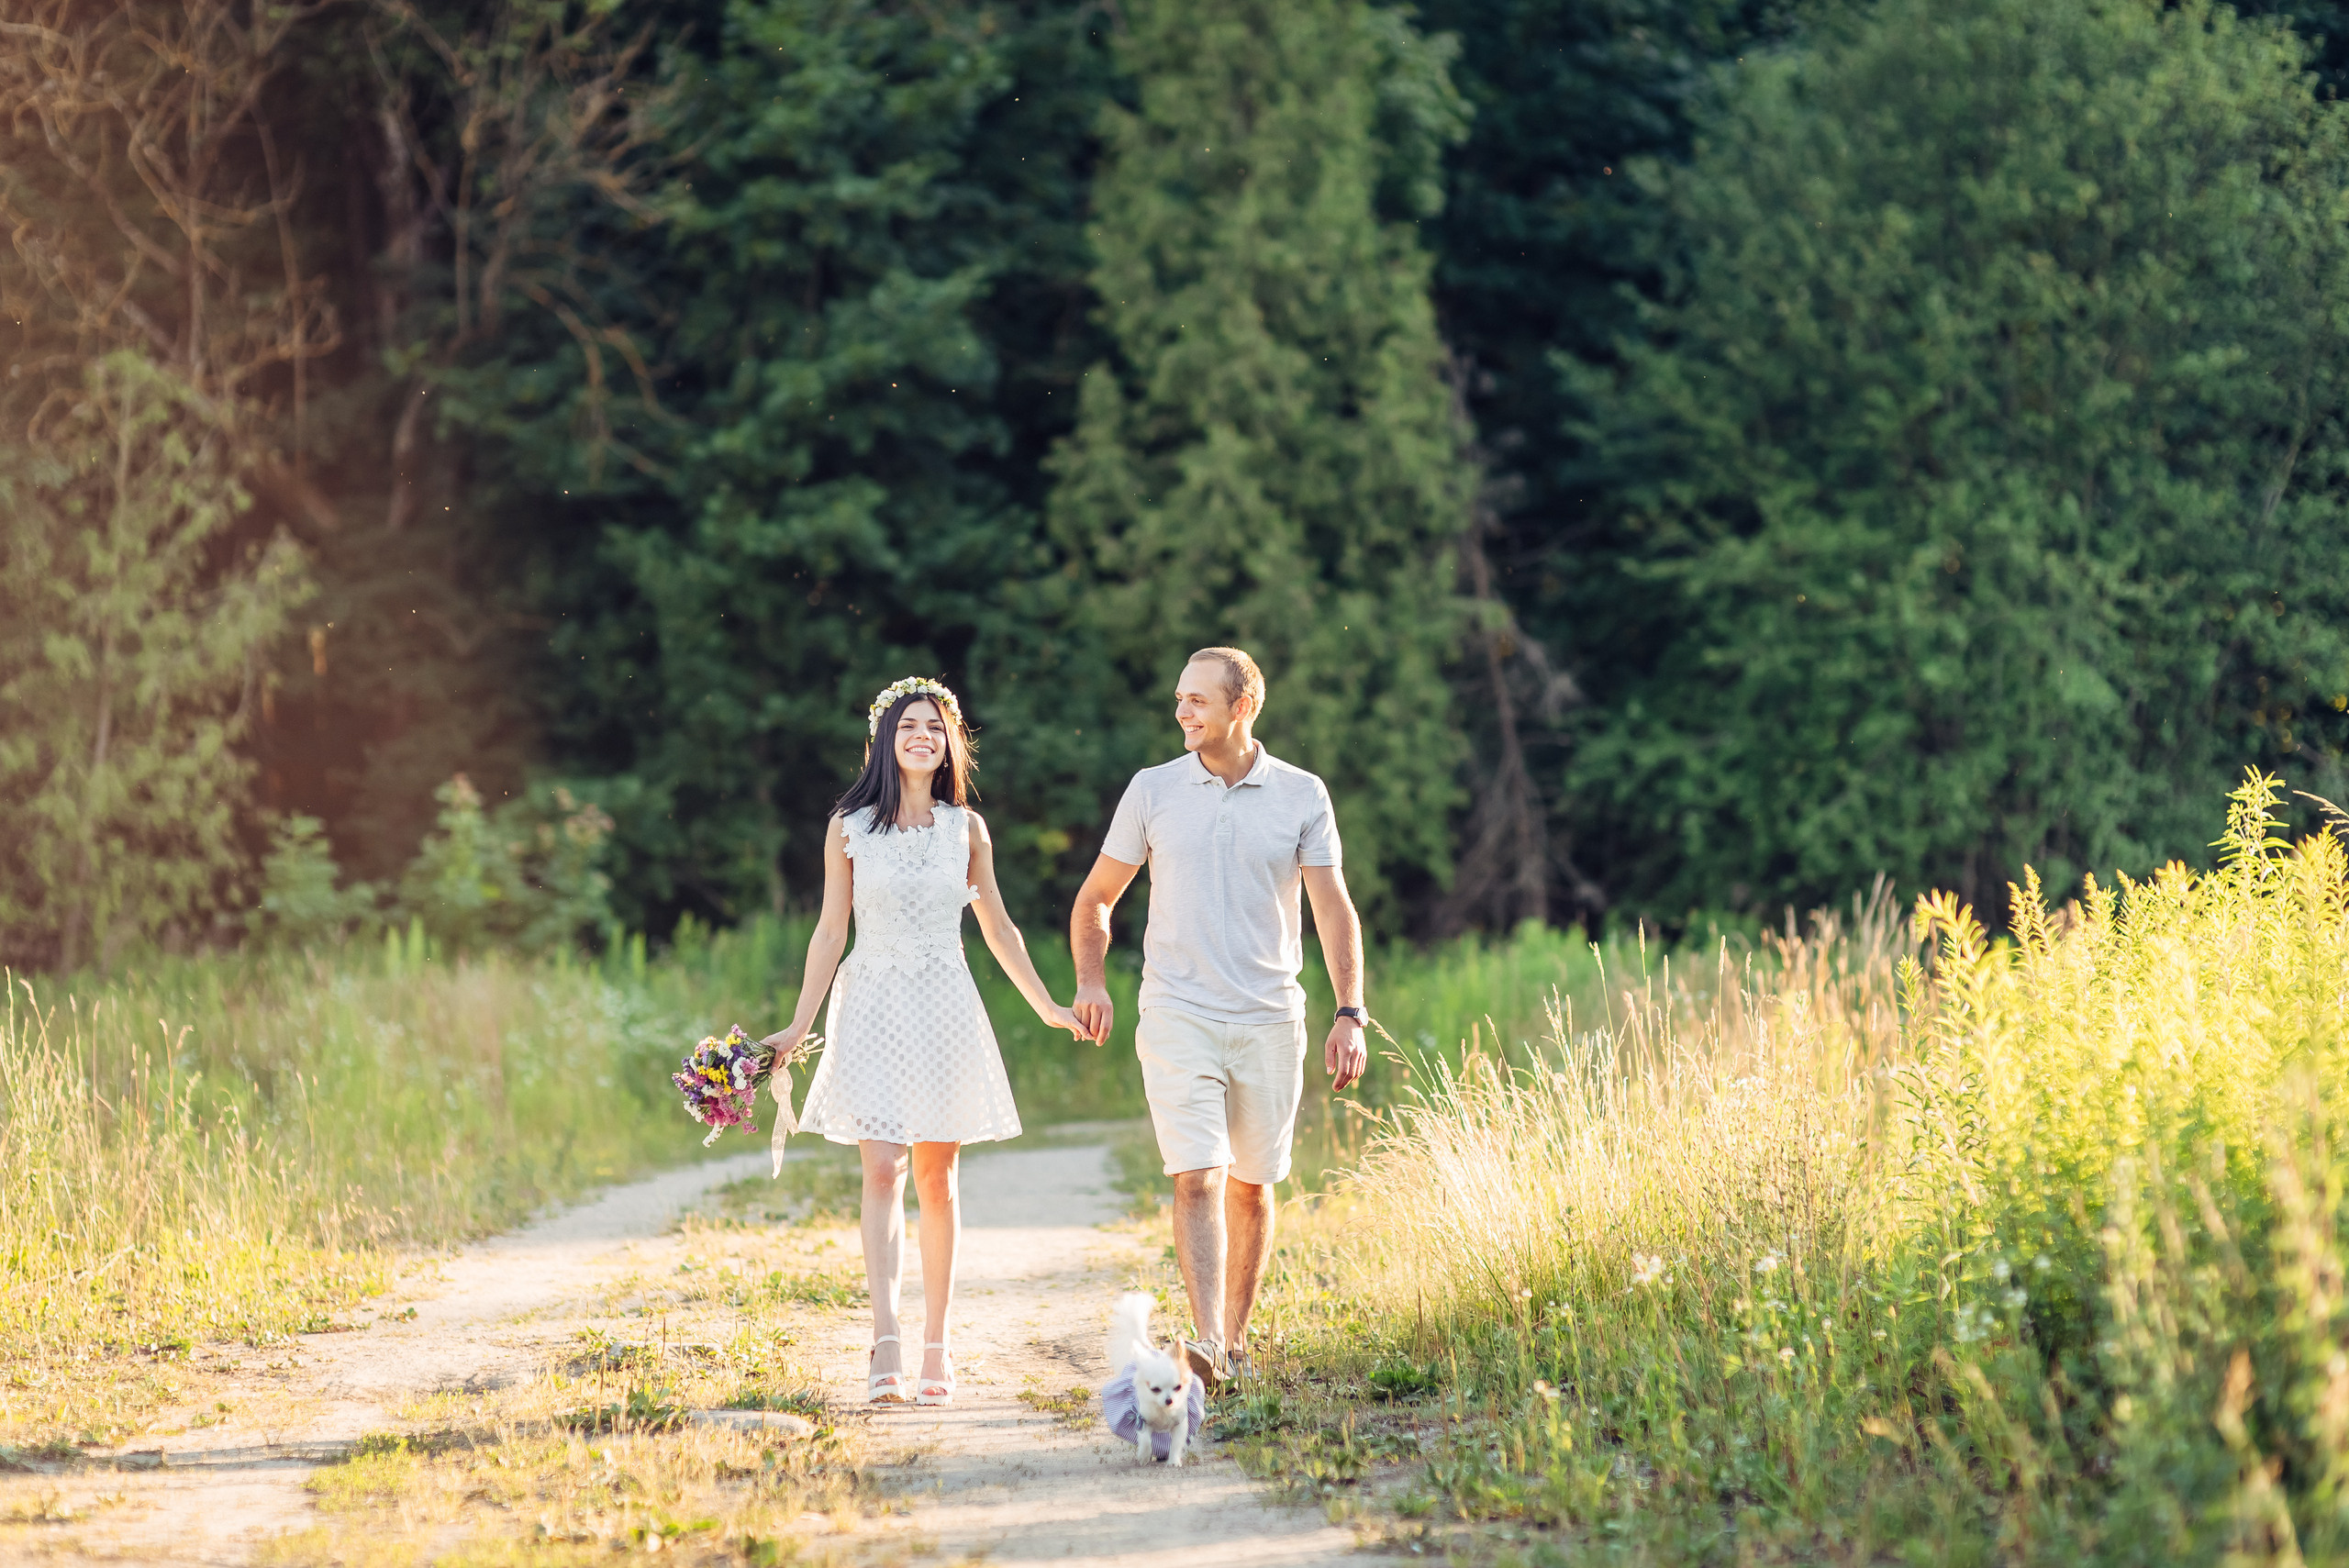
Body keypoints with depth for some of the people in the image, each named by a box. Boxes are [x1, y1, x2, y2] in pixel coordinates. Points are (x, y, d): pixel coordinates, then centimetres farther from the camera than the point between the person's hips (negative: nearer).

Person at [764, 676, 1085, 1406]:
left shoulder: (966, 827, 5)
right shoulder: (849, 828, 1)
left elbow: (997, 927, 14)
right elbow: (830, 931, 4)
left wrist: (1048, 1007, 15)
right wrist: (799, 1026, 1)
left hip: (944, 1010, 2)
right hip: (873, 1008, -2)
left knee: (936, 1178, 5)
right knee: (882, 1172, -13)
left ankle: (937, 1344, 12)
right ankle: (886, 1347, -21)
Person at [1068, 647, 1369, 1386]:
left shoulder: (1301, 795, 2)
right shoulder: (1153, 791, 3)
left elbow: (1334, 909, 2)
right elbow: (1095, 899, 12)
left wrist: (1350, 1012, -8)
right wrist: (1090, 981, -4)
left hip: (1270, 1021, 1)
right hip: (1178, 1018, -1)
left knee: (1252, 1186, 9)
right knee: (1197, 1178, -15)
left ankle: (1234, 1338, 22)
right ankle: (1206, 1343, -24)